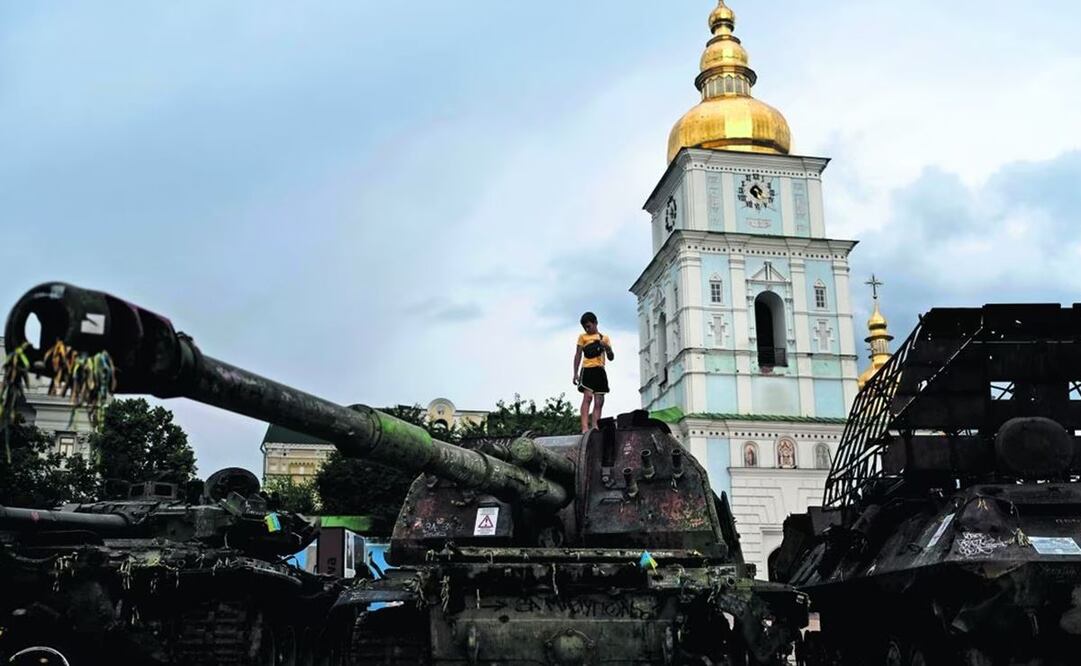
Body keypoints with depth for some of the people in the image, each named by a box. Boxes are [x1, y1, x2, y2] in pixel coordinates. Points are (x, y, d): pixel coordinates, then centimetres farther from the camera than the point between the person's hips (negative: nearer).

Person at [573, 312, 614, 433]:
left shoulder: (604, 338, 20)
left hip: (600, 371, 4)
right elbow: (578, 355, 10)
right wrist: (575, 373, -1)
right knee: (587, 396, -22)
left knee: (599, 402, -2)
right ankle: (585, 428, -31)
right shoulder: (583, 337, 14)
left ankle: (595, 428, -4)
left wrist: (607, 347, -8)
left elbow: (611, 358, 14)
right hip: (588, 369, -4)